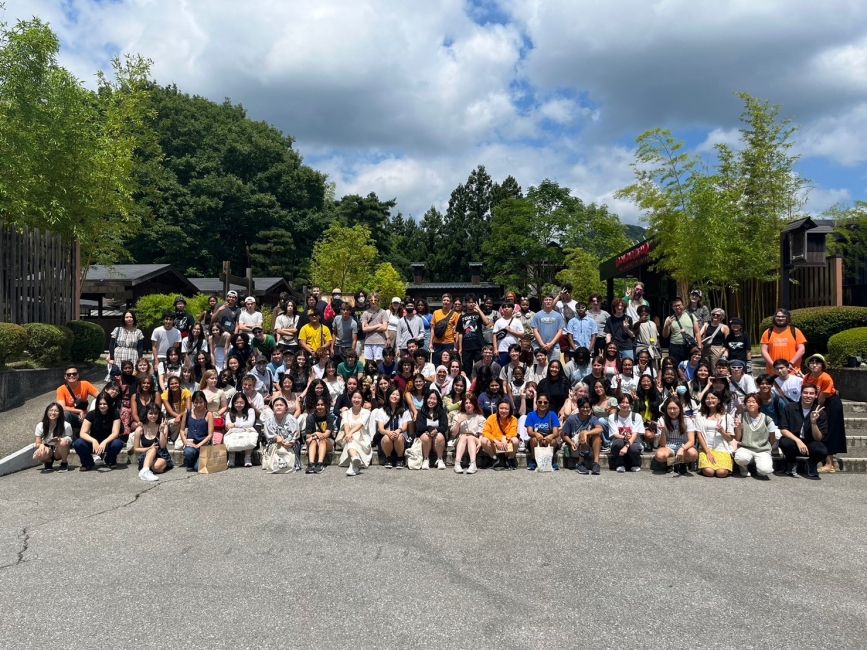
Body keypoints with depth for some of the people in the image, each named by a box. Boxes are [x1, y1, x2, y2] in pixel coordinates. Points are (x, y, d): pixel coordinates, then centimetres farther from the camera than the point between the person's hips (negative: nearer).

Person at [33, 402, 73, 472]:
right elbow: (37, 443, -5)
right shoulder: (40, 425, -6)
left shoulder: (66, 426, -15)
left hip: (60, 451, -2)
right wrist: (41, 445, -31)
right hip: (47, 449, 2)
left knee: (63, 442, -37)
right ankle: (48, 462, 5)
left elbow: (69, 440, -10)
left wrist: (59, 440, -32)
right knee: (39, 454, -35)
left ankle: (64, 464, -11)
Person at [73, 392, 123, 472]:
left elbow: (115, 433, -19)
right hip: (94, 443, 1)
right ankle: (88, 463, 0)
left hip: (108, 442, -1)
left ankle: (110, 462, 0)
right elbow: (82, 433, -15)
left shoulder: (114, 415, -10)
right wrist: (93, 441, -35)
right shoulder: (91, 414, -9)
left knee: (118, 443, -35)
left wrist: (104, 442, -38)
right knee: (78, 444, -29)